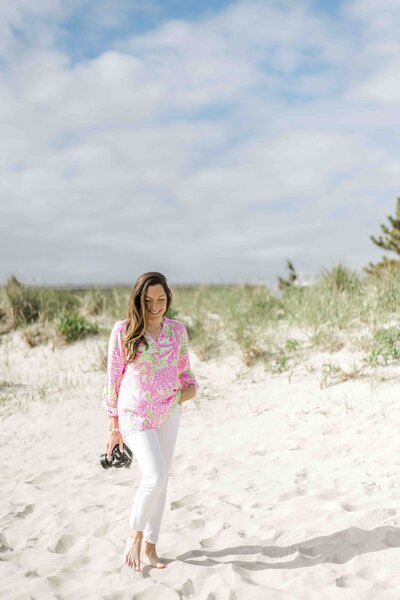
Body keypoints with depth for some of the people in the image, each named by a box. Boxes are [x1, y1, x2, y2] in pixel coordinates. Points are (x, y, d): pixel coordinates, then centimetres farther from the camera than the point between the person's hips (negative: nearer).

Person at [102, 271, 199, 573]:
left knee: (161, 481, 9)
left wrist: (190, 388, -7)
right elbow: (113, 378, -3)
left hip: (168, 412, 4)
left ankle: (150, 546, 25)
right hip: (134, 413, -4)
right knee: (155, 477, -16)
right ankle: (135, 536, 9)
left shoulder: (177, 330, 2)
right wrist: (114, 426, -1)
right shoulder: (123, 330, -8)